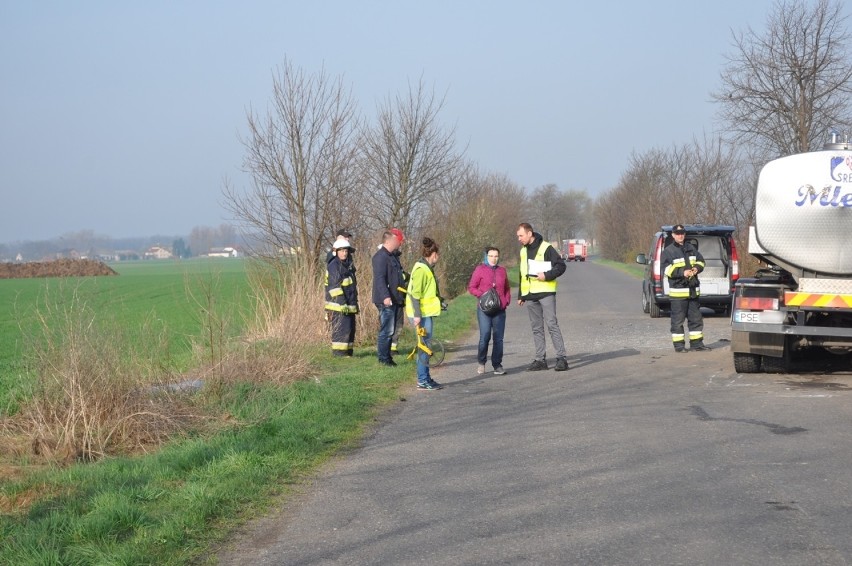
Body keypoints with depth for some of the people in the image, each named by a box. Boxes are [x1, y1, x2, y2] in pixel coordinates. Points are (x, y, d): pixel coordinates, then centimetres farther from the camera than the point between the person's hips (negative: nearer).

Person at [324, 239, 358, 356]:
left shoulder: (348, 265, 18)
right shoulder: (334, 266, -12)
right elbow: (334, 287, -19)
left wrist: (355, 303, 24)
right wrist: (342, 303, -24)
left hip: (349, 304, 9)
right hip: (338, 304, -9)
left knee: (350, 328, 10)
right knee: (341, 329, -12)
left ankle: (348, 352, 16)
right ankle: (339, 352, -11)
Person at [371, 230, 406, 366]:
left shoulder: (392, 257, 20)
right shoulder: (381, 257, -14)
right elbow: (380, 278, -24)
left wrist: (402, 297, 31)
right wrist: (385, 296, -32)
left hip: (394, 300, 10)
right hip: (386, 301, -10)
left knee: (390, 330, 13)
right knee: (387, 330, -9)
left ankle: (387, 357, 19)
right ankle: (383, 358, -5)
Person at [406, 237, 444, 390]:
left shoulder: (427, 268, 16)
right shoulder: (421, 269, -16)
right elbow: (415, 294, -21)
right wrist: (417, 315, -24)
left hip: (426, 313, 11)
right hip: (421, 314, -11)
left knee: (425, 345, 15)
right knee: (424, 346, -7)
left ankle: (426, 378, 22)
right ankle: (422, 381, -4)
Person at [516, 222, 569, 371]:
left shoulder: (546, 248, -7)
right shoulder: (523, 251, 15)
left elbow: (561, 265, -8)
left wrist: (547, 275, -20)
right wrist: (520, 295, 19)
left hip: (546, 293, -7)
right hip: (530, 296, 7)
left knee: (552, 324, -10)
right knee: (536, 328, 8)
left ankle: (561, 358, -9)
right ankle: (540, 360, 11)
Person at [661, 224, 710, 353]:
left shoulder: (691, 248, 14)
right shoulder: (668, 251, -3)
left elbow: (701, 261, 18)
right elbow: (666, 268, -12)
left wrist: (697, 268, -5)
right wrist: (682, 273, -22)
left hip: (693, 289, 6)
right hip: (678, 290, -6)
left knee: (696, 318, 11)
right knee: (678, 319, -3)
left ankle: (696, 342, 19)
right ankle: (679, 344, 2)